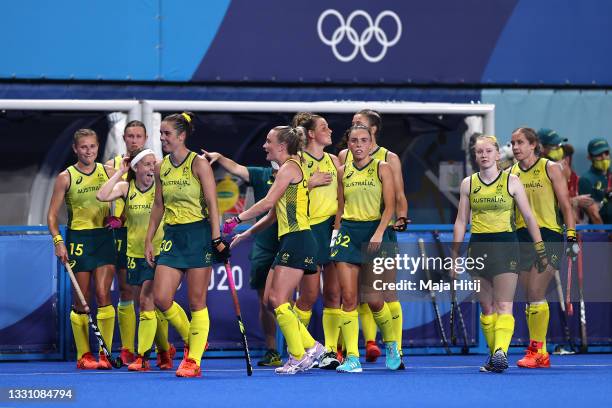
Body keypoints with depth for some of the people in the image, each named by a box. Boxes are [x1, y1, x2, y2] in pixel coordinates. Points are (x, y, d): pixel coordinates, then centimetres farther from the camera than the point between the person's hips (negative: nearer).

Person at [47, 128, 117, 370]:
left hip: (104, 237, 2)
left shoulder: (108, 172, 6)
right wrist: (58, 241, -12)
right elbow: (52, 216, 0)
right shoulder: (66, 177, -2)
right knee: (81, 300, 1)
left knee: (103, 294, -9)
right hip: (78, 239, -2)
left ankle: (104, 354, -6)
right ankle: (83, 355, 9)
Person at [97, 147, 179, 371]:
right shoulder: (125, 187, 1)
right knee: (153, 307, 11)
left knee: (146, 301, -13)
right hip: (135, 254, 4)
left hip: (158, 253, -4)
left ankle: (143, 357, -12)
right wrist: (120, 172, -11)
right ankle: (165, 349, 28)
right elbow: (102, 196, -14)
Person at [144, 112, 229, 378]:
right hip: (172, 236, 6)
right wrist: (148, 241, 14)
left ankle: (193, 361, 2)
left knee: (196, 302, -3)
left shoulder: (198, 164, -9)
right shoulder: (161, 168, 8)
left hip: (198, 234, -6)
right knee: (161, 298, -4)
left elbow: (212, 203, -10)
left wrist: (217, 238, -16)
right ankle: (191, 340, 18)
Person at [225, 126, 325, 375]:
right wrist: (246, 234, 24)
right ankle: (311, 347, 10)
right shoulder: (287, 170, 22)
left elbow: (268, 202, -16)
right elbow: (273, 214, 25)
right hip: (288, 241, 10)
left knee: (278, 300, -11)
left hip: (297, 239, -10)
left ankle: (298, 358, -7)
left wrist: (238, 219, -9)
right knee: (270, 299, 7)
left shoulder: (289, 167, -8)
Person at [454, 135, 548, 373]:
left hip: (506, 244, -3)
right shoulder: (468, 184, 8)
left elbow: (529, 217, 5)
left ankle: (501, 351, -26)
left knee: (504, 306, -13)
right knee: (486, 307, 5)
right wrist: (455, 254, 8)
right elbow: (461, 221, 12)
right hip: (478, 246, 3)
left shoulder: (511, 181, 1)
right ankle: (494, 355, 11)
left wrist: (540, 249, 3)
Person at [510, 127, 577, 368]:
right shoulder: (511, 174, 10)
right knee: (531, 299, 3)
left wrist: (571, 236, -6)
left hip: (548, 235, -5)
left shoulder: (550, 169, -1)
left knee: (536, 295, -14)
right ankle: (541, 354, 8)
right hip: (521, 237, 5)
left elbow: (566, 206, 0)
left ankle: (535, 351, -12)